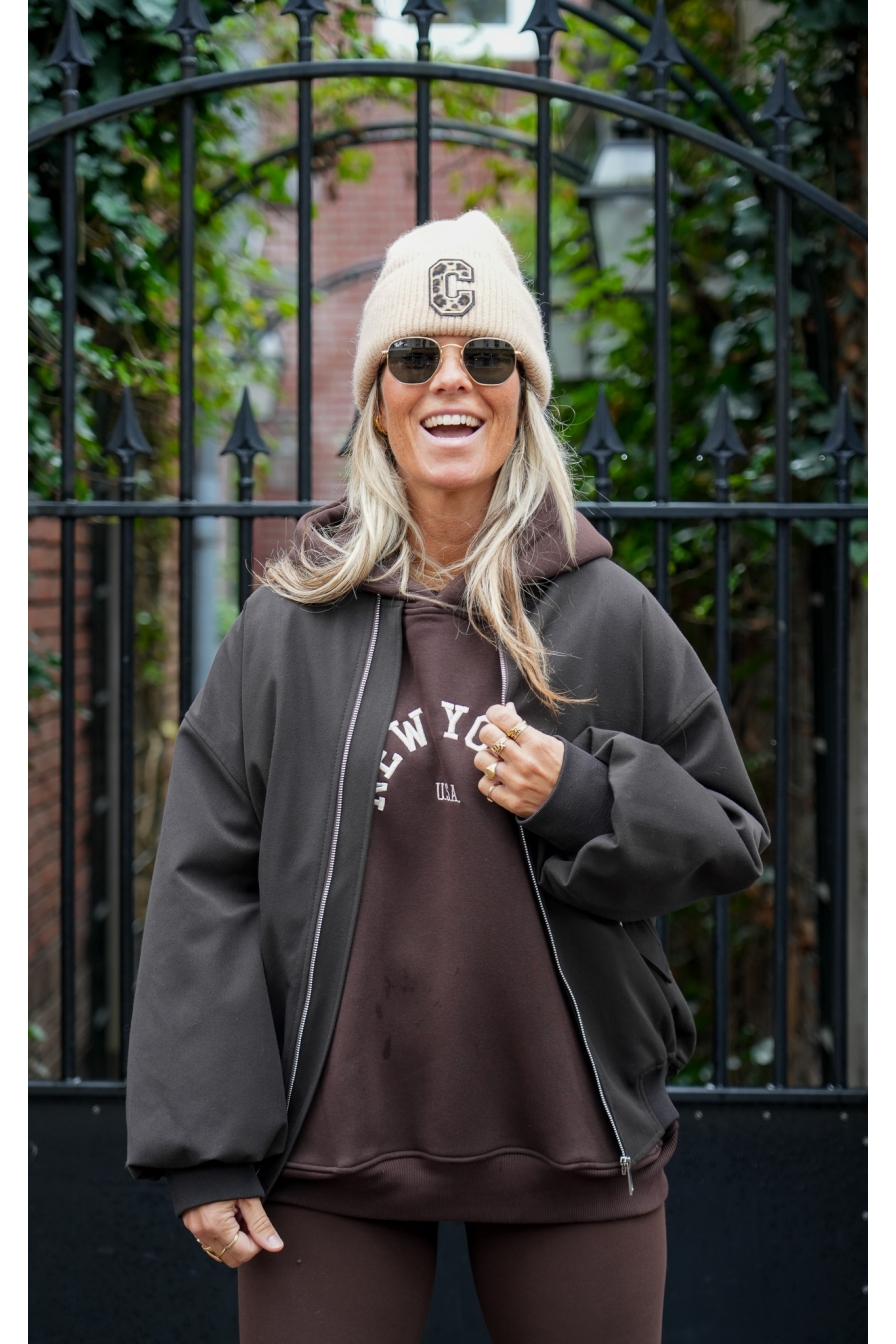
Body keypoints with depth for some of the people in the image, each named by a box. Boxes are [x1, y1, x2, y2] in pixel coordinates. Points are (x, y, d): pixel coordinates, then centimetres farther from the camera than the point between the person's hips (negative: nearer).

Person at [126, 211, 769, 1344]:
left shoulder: (610, 615, 3)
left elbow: (730, 838, 10)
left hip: (573, 1152, 1)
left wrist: (586, 802, -11)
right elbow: (204, 885, 1)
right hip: (331, 1154, 0)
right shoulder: (290, 622, 2)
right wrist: (202, 1145, -5)